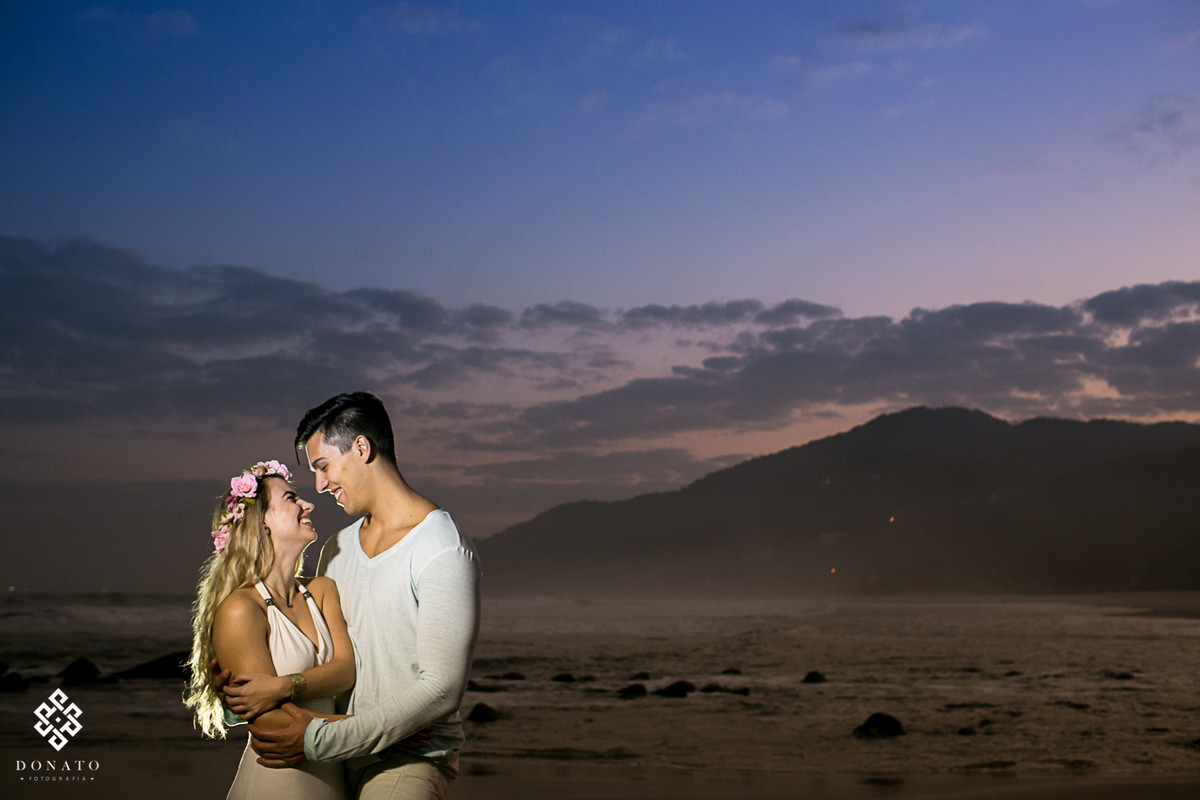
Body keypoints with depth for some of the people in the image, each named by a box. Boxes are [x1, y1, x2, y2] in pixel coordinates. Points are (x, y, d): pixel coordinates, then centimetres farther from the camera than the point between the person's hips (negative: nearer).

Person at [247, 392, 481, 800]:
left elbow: (440, 690, -20)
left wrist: (320, 739, -21)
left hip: (410, 760, -7)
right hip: (337, 756, 7)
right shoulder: (336, 550, 11)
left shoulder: (443, 553, -15)